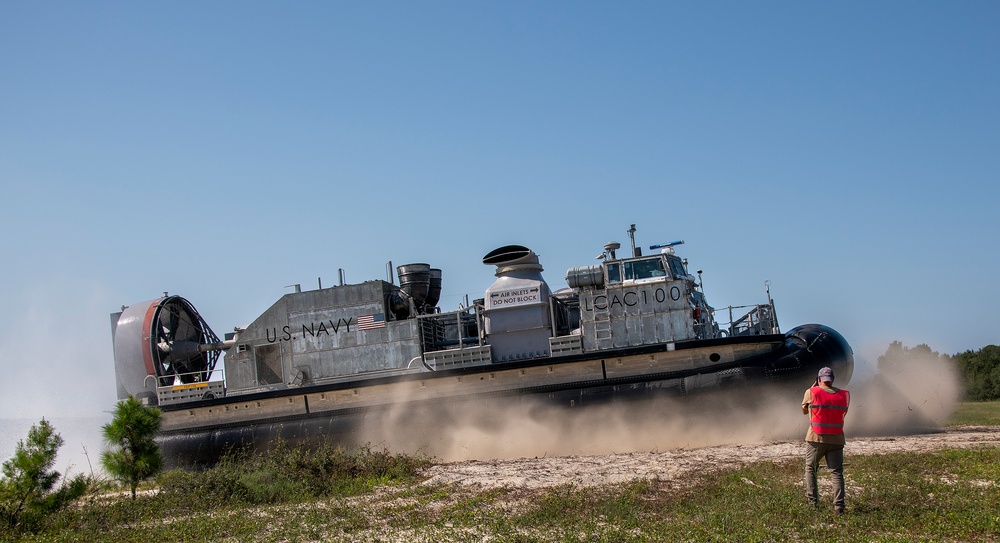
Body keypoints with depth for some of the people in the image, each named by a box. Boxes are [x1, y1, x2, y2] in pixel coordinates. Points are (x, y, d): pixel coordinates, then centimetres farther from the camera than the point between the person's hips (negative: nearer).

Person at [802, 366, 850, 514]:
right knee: (836, 472, 2)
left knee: (810, 468, 16)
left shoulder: (812, 392, -4)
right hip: (837, 439, 1)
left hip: (816, 438, -1)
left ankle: (812, 500, 13)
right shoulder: (844, 395, 2)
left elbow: (804, 411, 12)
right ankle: (838, 505, -7)